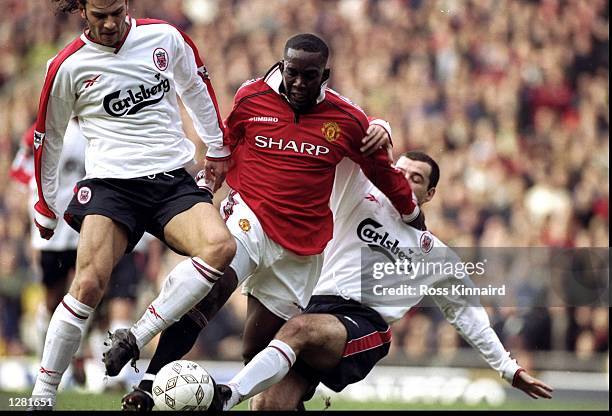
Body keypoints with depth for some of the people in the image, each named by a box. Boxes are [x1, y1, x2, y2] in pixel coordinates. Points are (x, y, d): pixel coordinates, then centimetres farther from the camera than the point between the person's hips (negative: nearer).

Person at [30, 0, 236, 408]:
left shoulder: (165, 37, 3)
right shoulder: (69, 66, -1)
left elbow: (196, 88, 22)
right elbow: (48, 138, 14)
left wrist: (217, 149, 26)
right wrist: (46, 206, 20)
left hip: (174, 181, 2)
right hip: (111, 184, -2)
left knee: (221, 247, -27)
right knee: (89, 284, -22)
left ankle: (136, 339, -22)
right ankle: (42, 396, -11)